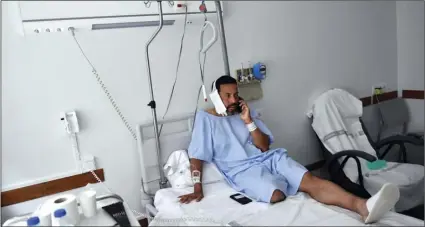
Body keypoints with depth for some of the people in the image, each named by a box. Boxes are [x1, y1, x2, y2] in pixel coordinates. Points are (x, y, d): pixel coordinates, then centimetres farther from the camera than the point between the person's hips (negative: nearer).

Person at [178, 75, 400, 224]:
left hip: (268, 158, 4)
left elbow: (264, 146, 9)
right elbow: (196, 157, 0)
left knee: (310, 180, -23)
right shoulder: (205, 117, 4)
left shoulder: (246, 112, 16)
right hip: (241, 169, -3)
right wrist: (197, 189, -11)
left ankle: (363, 206, -39)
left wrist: (249, 121, -4)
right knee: (277, 194, -35)